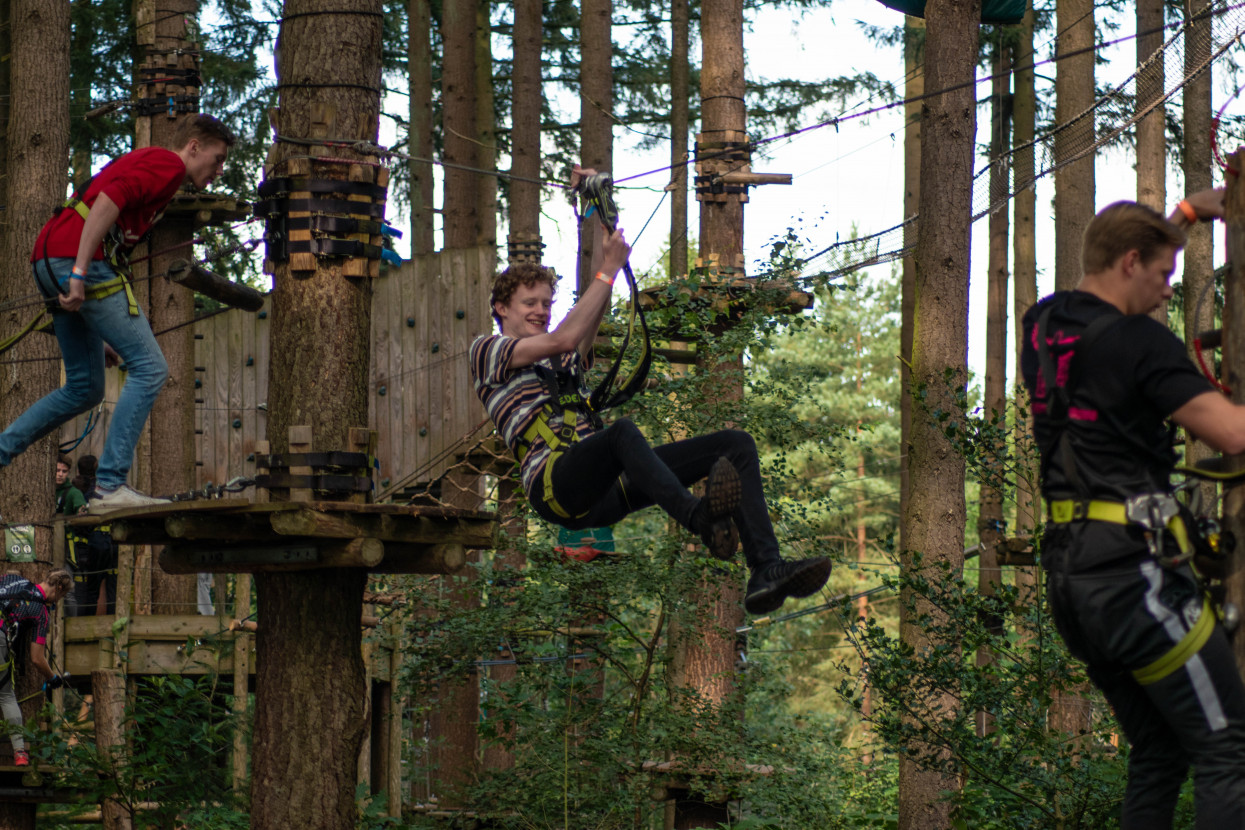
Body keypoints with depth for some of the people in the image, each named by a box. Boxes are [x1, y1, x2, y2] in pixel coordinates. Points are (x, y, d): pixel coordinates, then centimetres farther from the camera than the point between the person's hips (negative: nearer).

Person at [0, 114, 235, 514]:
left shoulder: (147, 161, 29)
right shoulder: (167, 164, -4)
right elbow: (107, 202, -18)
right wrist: (80, 273, -25)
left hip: (48, 261, 10)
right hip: (77, 260, -10)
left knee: (85, 388, 15)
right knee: (149, 367, -10)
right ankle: (110, 487, -14)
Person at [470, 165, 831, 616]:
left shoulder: (564, 362, 34)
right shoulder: (486, 351, 14)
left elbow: (597, 301, 25)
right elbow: (564, 337, -1)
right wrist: (608, 269, 2)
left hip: (603, 488, 7)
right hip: (556, 485, -7)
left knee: (737, 444, -11)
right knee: (623, 430, -40)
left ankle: (766, 571, -33)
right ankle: (700, 519, -68)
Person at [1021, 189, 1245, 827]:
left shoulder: (1042, 325, 13)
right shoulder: (1140, 342, -12)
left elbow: (1118, 271, 35)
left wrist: (1188, 213, 41)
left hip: (1067, 571, 9)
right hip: (1135, 566, -9)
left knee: (1156, 755, 14)